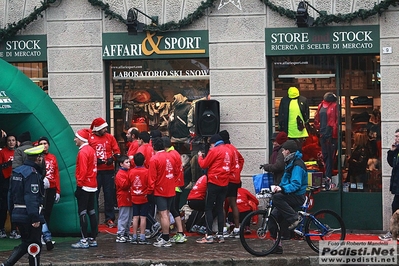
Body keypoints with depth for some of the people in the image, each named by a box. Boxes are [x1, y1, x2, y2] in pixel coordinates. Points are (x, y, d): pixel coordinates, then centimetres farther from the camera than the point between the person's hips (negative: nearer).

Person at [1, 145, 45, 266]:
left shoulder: (17, 171, 11)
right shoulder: (33, 174, -17)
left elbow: (12, 194, 16)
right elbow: (32, 198, -23)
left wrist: (12, 212, 21)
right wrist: (35, 218, -24)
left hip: (17, 214, 9)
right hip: (29, 215, -9)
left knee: (25, 243, 17)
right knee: (35, 245, 3)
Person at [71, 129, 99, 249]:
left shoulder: (83, 152, -16)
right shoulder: (91, 150, 12)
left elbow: (83, 171, -21)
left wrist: (79, 185, -16)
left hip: (84, 186, -9)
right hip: (93, 186, 9)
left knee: (82, 213, -6)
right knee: (91, 212, 12)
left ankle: (84, 241, -6)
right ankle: (93, 239, 15)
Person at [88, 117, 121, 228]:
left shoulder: (110, 137, 9)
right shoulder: (90, 139, -1)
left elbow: (117, 151, 10)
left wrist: (112, 158, -9)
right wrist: (96, 160, -11)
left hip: (108, 170, 2)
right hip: (95, 171, -2)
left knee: (109, 194, 3)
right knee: (94, 195, 1)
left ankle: (109, 218, 9)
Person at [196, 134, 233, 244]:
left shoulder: (214, 150, -10)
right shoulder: (229, 151, 9)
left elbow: (203, 164, -4)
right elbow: (232, 166, 15)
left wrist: (200, 156, 12)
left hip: (214, 182, -6)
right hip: (225, 183, 6)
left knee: (208, 208, -2)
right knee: (220, 208, 12)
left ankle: (209, 236, -8)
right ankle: (220, 235, 11)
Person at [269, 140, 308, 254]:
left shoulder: (297, 165, -15)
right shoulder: (291, 162, 17)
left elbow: (296, 184, -25)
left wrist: (282, 189, -36)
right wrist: (279, 187, 12)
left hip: (297, 197, -10)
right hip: (290, 196, 10)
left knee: (277, 197, -35)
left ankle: (295, 218, -24)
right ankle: (277, 246, 9)